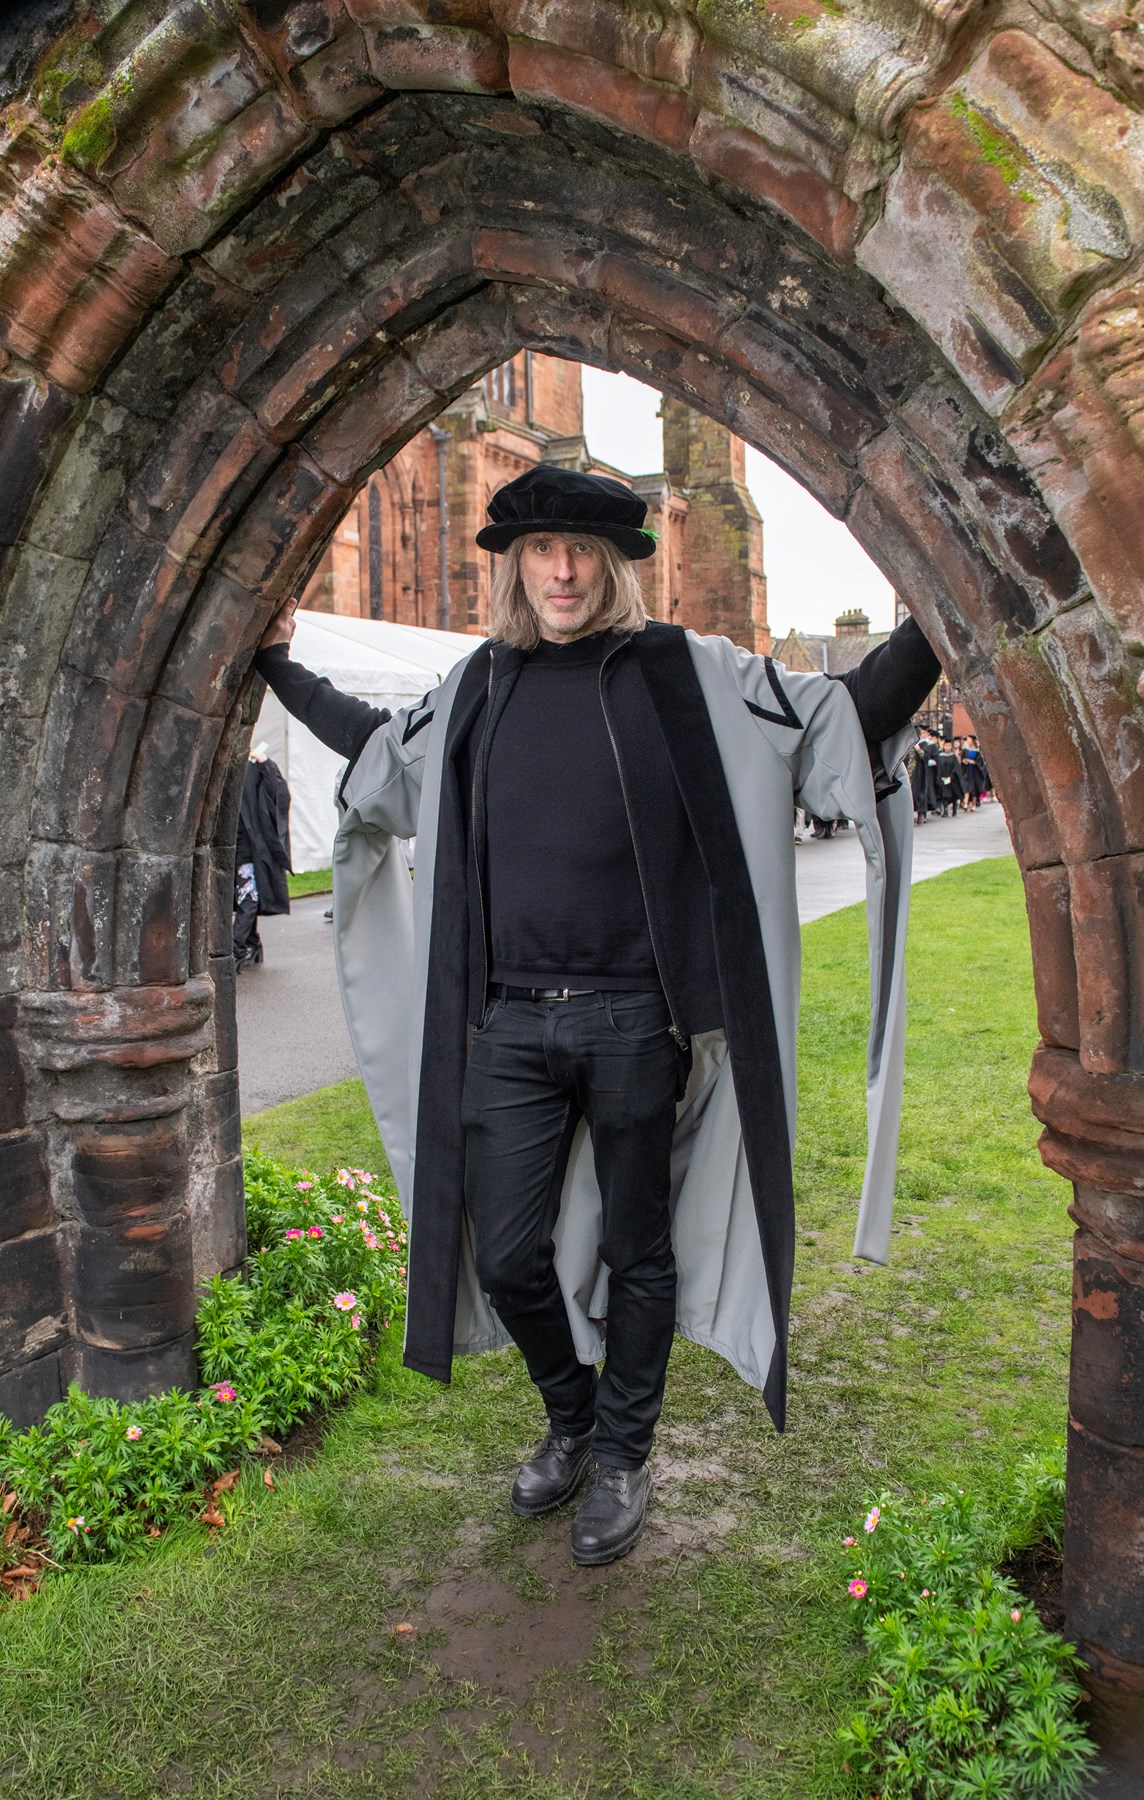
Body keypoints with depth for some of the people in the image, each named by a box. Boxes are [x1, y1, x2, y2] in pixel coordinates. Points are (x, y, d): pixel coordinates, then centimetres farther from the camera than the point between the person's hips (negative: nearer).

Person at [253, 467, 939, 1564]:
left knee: (637, 1250, 12)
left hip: (635, 1021, -3)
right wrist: (279, 669, 34)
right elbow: (381, 744, 29)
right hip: (509, 1024, 3)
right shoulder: (478, 688, 10)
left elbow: (845, 714, 3)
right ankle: (570, 1420, 38)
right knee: (505, 1256, 9)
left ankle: (621, 1455, 35)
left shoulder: (684, 672, 0)